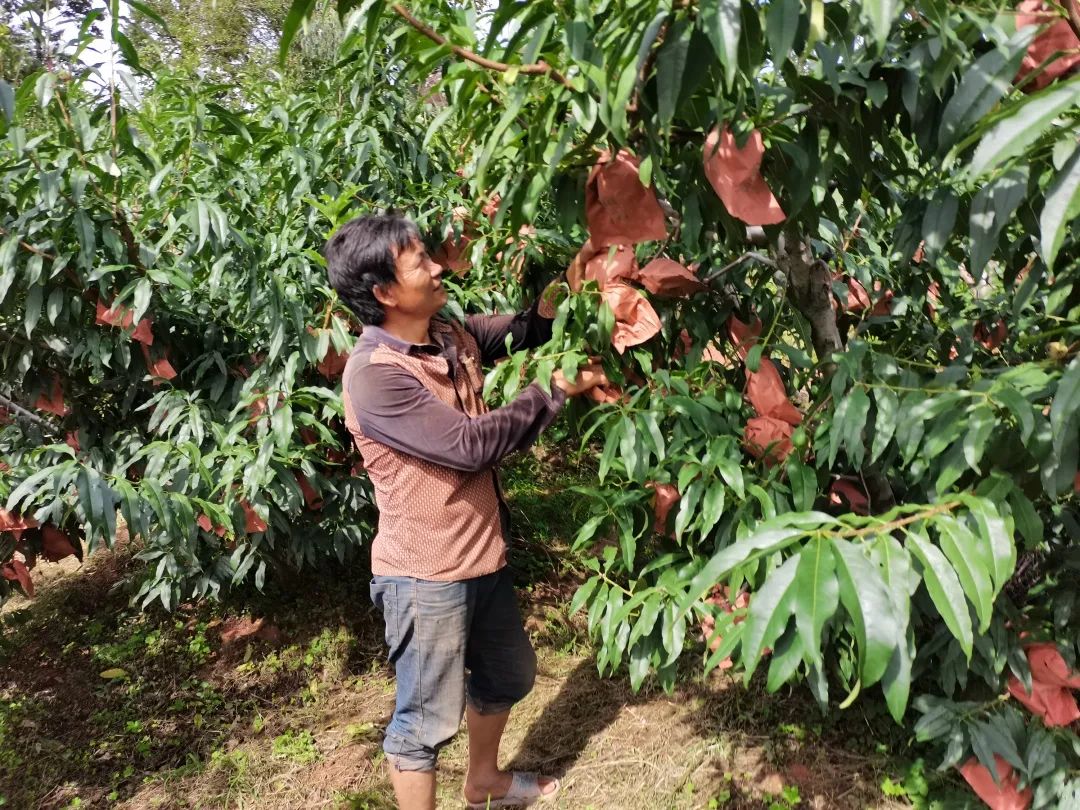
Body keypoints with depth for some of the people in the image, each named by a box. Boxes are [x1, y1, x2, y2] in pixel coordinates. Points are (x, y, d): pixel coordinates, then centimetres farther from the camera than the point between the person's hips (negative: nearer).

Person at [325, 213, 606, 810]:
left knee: (508, 675, 27)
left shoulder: (450, 336, 1)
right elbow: (469, 444, -26)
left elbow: (525, 330, 11)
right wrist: (556, 391, -18)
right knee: (428, 719, 6)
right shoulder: (374, 375, -24)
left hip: (481, 558, 9)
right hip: (425, 577, -9)